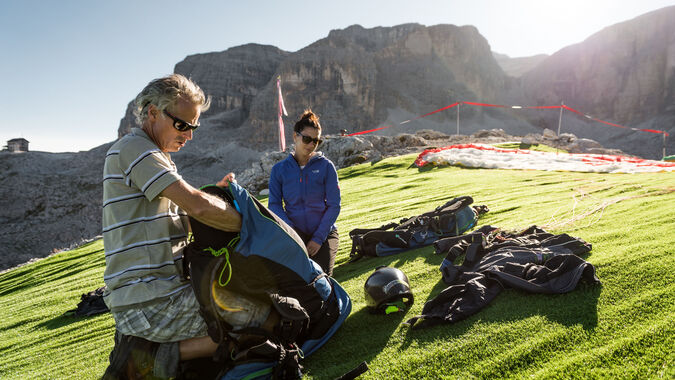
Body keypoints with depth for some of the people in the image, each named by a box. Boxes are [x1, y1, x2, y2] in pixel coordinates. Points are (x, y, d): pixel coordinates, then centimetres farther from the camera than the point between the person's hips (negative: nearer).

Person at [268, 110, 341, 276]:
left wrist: (318, 238, -10)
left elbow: (334, 205, -4)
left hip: (324, 232, -1)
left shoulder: (326, 166, -2)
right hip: (296, 233, 1)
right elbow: (274, 204, -2)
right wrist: (290, 229, -18)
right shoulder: (279, 169, 2)